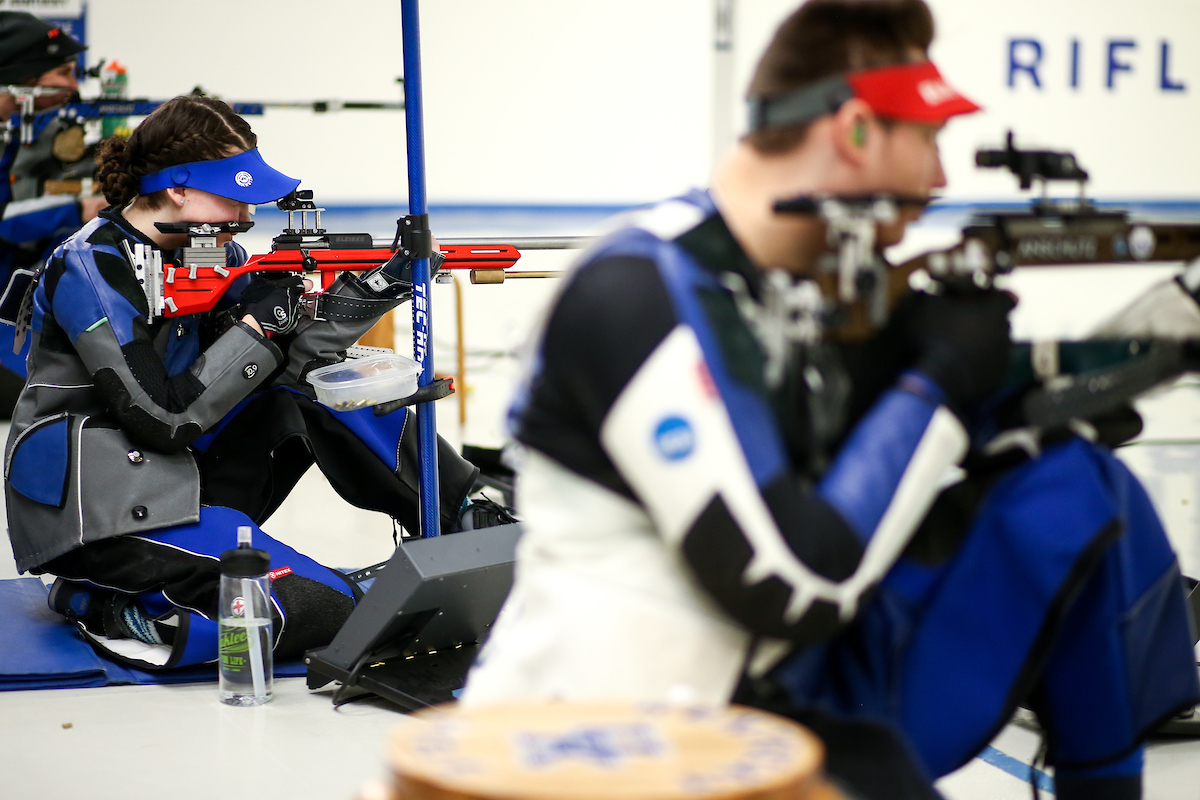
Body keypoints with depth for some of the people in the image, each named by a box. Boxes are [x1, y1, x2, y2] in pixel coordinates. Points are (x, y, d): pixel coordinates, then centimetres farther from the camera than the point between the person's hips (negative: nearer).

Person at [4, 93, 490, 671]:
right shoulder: (88, 270, -17)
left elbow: (286, 361, 2)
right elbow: (163, 419, -22)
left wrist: (375, 287, -8)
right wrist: (259, 324, -18)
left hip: (180, 479, 9)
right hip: (94, 510, -8)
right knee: (319, 612, -21)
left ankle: (463, 518, 8)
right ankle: (112, 609, -10)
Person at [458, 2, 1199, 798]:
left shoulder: (812, 285, 5)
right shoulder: (635, 294, -21)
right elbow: (793, 588, -24)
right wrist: (942, 384, -15)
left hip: (801, 694, 8)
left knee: (1080, 490, 7)